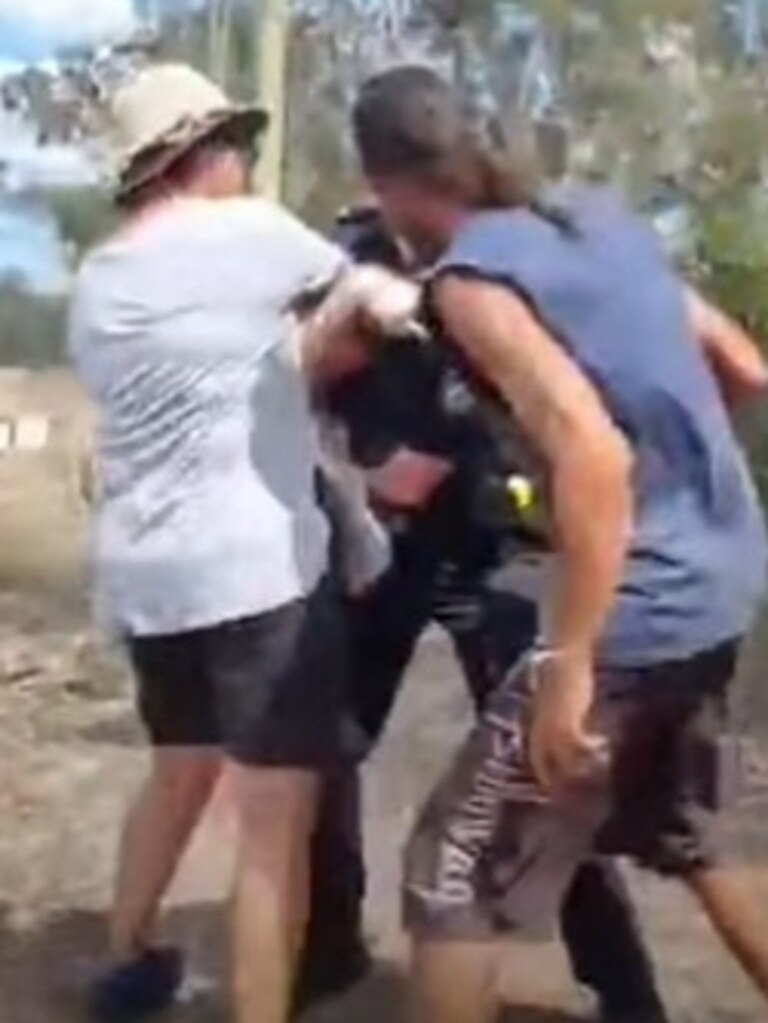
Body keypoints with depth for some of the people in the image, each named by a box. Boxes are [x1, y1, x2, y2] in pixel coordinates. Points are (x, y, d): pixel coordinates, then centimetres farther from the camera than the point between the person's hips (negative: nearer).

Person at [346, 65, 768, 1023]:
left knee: (452, 877, 3)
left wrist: (566, 666, -25)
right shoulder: (599, 215, 9)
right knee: (682, 838, 31)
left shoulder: (471, 277, -14)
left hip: (640, 612, -8)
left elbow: (593, 452, -28)